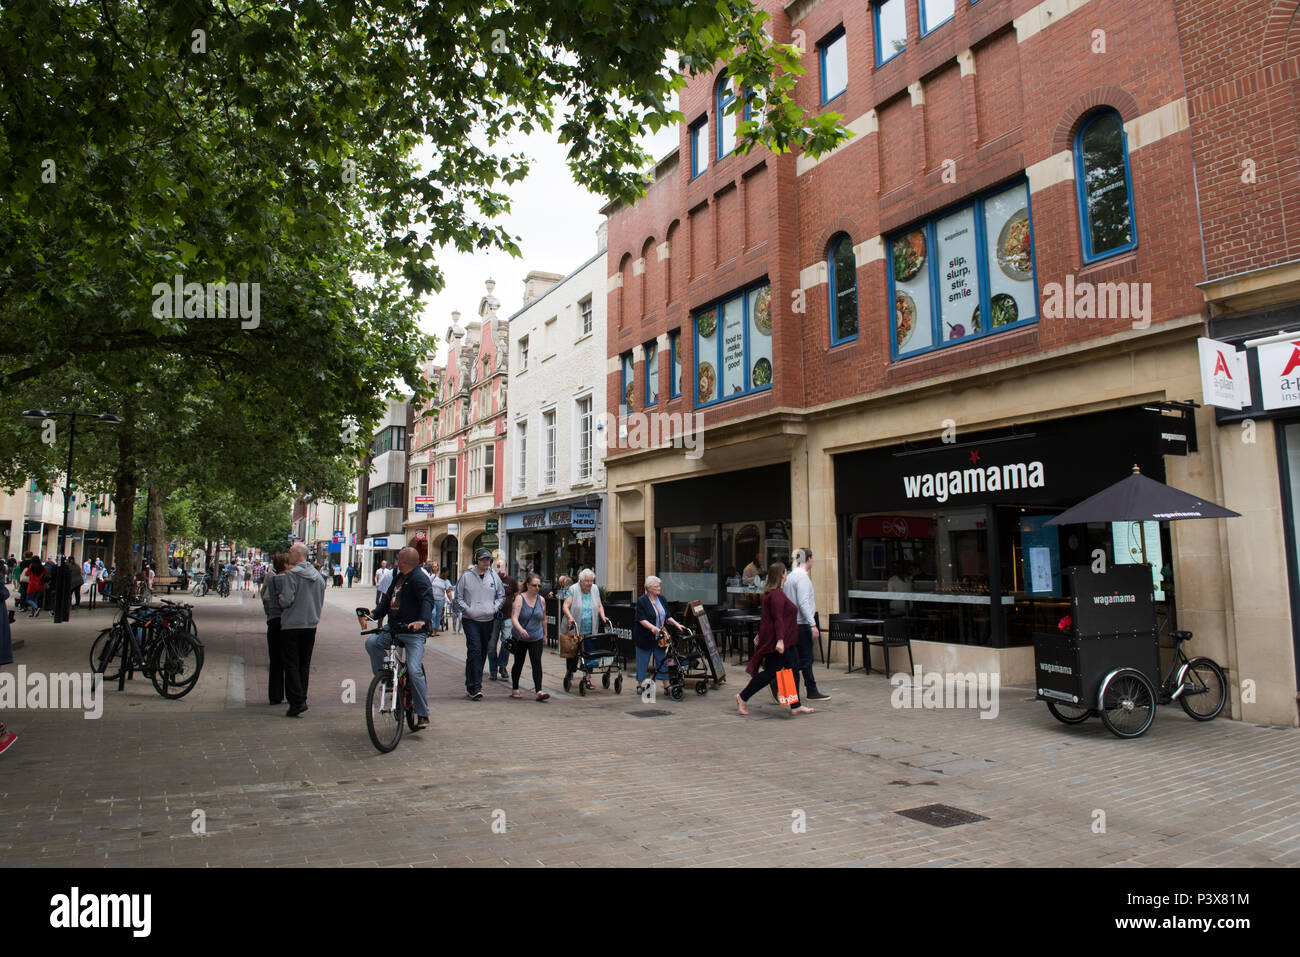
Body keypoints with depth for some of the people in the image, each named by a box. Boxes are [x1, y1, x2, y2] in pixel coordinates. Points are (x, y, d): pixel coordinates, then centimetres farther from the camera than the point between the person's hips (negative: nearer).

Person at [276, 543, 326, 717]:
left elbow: (287, 600, -18)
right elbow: (320, 602, 13)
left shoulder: (292, 574, -13)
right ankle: (302, 698, 16)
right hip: (311, 625, 6)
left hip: (292, 625, -6)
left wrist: (280, 599, 3)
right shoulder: (318, 575, 9)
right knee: (304, 664, 13)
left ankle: (296, 701, -10)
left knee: (291, 664, -2)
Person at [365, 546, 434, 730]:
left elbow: (427, 600, -25)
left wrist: (423, 620, -42)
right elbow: (388, 599, 22)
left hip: (414, 633, -8)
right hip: (393, 629, 8)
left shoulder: (419, 578, -11)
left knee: (414, 670, -15)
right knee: (371, 642, -14)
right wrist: (375, 614, 5)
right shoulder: (398, 578, 17)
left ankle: (423, 714, -3)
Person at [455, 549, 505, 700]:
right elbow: (458, 597, 4)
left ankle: (472, 684, 24)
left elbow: (501, 595, 17)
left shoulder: (494, 576, 7)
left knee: (483, 653, 10)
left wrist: (494, 608, 0)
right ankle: (474, 687, -13)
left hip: (489, 620, 4)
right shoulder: (466, 576, -1)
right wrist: (467, 609, -10)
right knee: (475, 650, -15)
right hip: (471, 620, -4)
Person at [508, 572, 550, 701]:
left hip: (536, 638, 2)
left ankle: (539, 691, -13)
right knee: (518, 664, 10)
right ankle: (515, 689, 27)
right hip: (520, 638, -2)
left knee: (537, 663, -9)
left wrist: (545, 634, 20)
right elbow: (514, 618, -22)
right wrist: (521, 629, -38)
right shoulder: (519, 598, -11)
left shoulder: (541, 600, 2)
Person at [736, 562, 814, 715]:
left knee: (792, 670, 9)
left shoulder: (770, 592, 15)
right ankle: (742, 697, 5)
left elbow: (767, 617, 22)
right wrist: (780, 640, -30)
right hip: (777, 640, -11)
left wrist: (760, 634, 27)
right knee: (771, 672, -4)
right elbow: (778, 619, -25)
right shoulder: (777, 594, -18)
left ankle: (796, 706, 13)